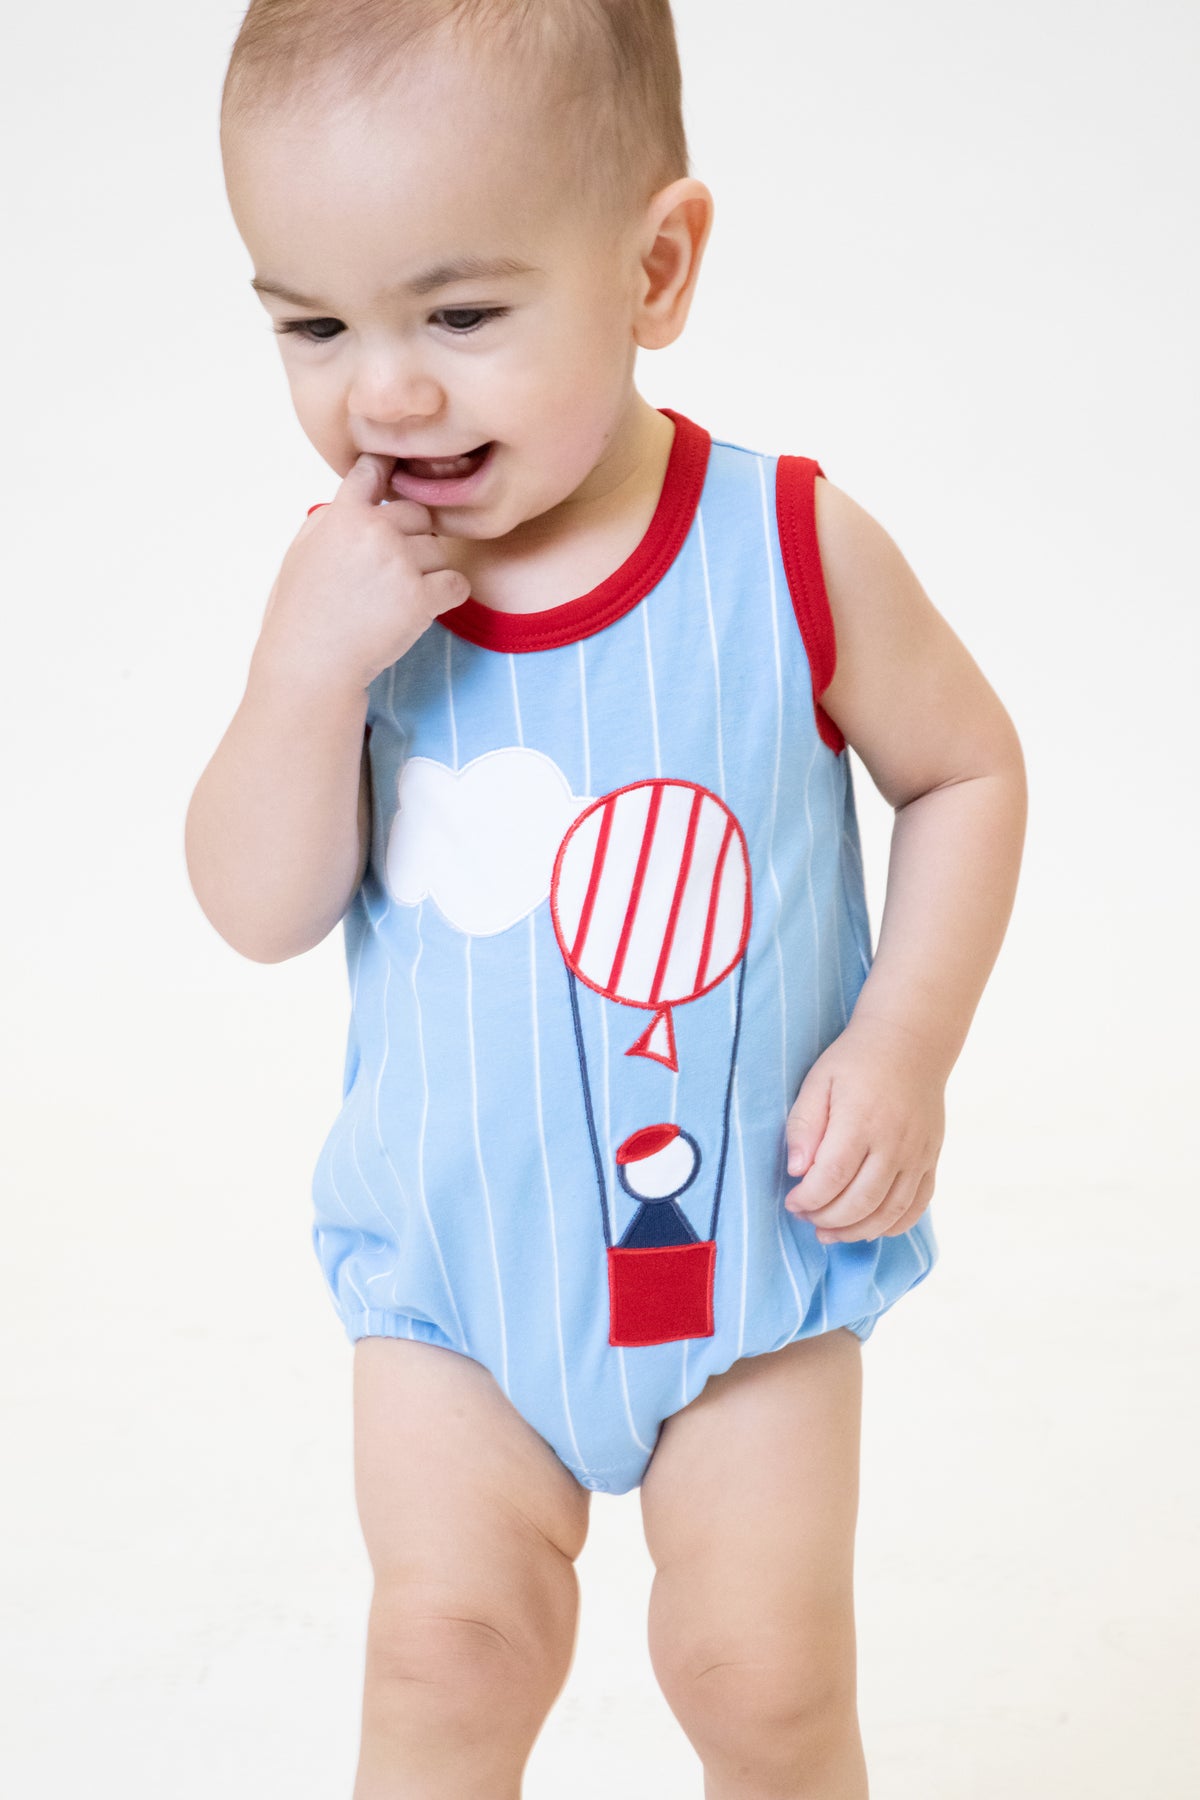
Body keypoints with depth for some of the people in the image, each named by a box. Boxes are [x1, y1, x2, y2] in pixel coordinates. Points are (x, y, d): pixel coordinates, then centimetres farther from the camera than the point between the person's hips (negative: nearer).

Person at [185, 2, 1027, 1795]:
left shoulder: (790, 549, -16)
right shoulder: (347, 582, -10)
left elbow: (968, 772, -1)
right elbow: (259, 911, -12)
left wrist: (906, 1044, -14)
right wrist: (310, 668, -28)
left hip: (748, 1235, -1)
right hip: (453, 1243, 2)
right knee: (452, 1633, 1)